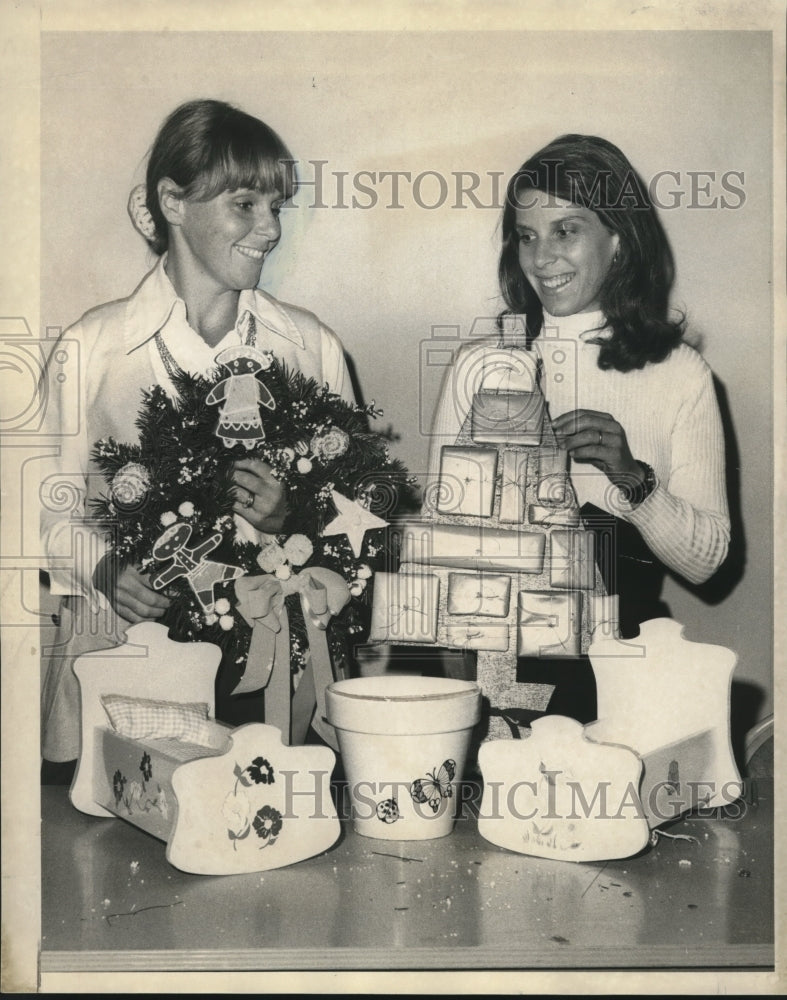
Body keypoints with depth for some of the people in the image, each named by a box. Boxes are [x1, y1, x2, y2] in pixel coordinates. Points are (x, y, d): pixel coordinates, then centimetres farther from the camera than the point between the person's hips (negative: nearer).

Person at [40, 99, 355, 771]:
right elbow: (49, 503, 5)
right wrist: (105, 566, -14)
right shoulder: (94, 346, 4)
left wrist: (292, 518, -9)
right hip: (123, 651, -1)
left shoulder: (312, 347, 9)